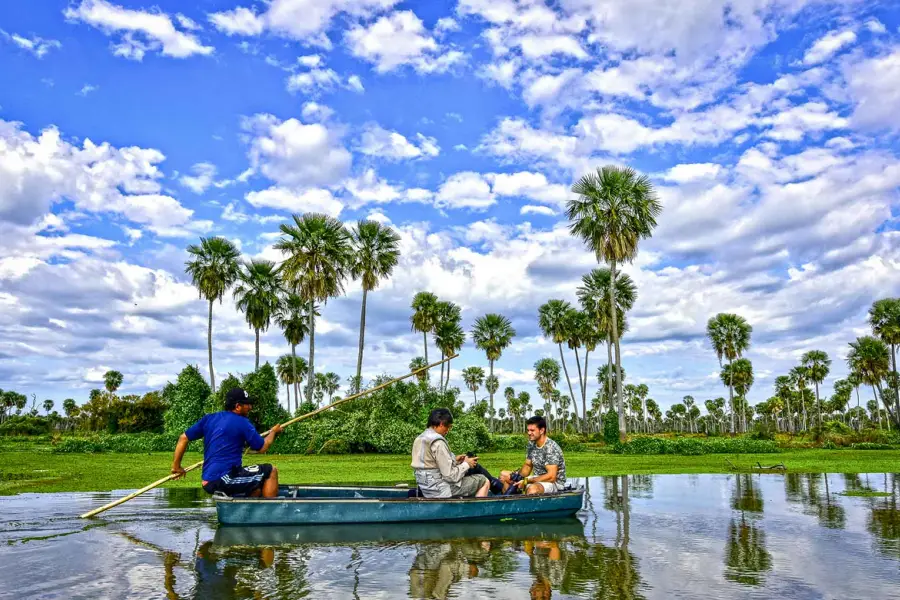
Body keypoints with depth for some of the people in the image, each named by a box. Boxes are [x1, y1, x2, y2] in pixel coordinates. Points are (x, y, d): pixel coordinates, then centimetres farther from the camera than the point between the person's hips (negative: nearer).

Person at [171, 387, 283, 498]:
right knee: (271, 471, 0)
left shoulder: (209, 418, 12)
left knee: (256, 491, 24)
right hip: (225, 479, -8)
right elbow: (262, 448, 0)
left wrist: (176, 465, 21)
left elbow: (184, 438, 13)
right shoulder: (242, 423, -6)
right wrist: (273, 432, 18)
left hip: (208, 483, 8)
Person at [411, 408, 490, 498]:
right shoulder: (438, 442, -20)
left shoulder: (419, 439, 8)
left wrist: (454, 460, 11)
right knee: (484, 481, 2)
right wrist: (466, 464, -5)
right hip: (442, 491, -9)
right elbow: (450, 476, -20)